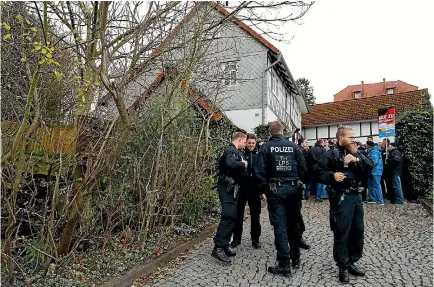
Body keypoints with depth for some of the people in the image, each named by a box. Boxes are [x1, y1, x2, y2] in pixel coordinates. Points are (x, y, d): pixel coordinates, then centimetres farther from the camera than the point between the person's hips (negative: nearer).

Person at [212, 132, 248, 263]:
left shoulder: (235, 151, 18)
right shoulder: (232, 150, -13)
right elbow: (231, 164, -34)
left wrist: (242, 166, 3)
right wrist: (243, 164, -18)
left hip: (231, 188, 10)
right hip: (227, 188, -10)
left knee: (232, 217, 12)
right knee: (229, 217, -13)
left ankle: (224, 246, 19)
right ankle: (218, 248, -10)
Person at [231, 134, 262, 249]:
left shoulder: (259, 154, 2)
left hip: (255, 187, 1)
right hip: (241, 187, -1)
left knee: (255, 214, 10)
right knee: (238, 213, 9)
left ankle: (255, 238, 24)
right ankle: (236, 238, 23)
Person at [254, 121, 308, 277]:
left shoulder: (266, 147, -4)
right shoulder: (294, 146, 2)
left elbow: (259, 170, -9)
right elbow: (303, 169, 1)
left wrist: (263, 187, 3)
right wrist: (305, 184, 15)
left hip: (275, 189, -3)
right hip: (292, 188, 3)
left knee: (280, 226, 2)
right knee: (293, 224, 15)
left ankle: (284, 265, 6)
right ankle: (295, 259, 28)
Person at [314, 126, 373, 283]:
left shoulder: (356, 153, 13)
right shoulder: (333, 153, -8)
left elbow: (370, 166, 1)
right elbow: (318, 171, -11)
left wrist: (357, 159, -14)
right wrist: (332, 175, -26)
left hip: (356, 196, 7)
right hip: (341, 198, -7)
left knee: (358, 230, 15)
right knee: (342, 233, 0)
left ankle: (352, 261, 31)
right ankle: (343, 266, 16)